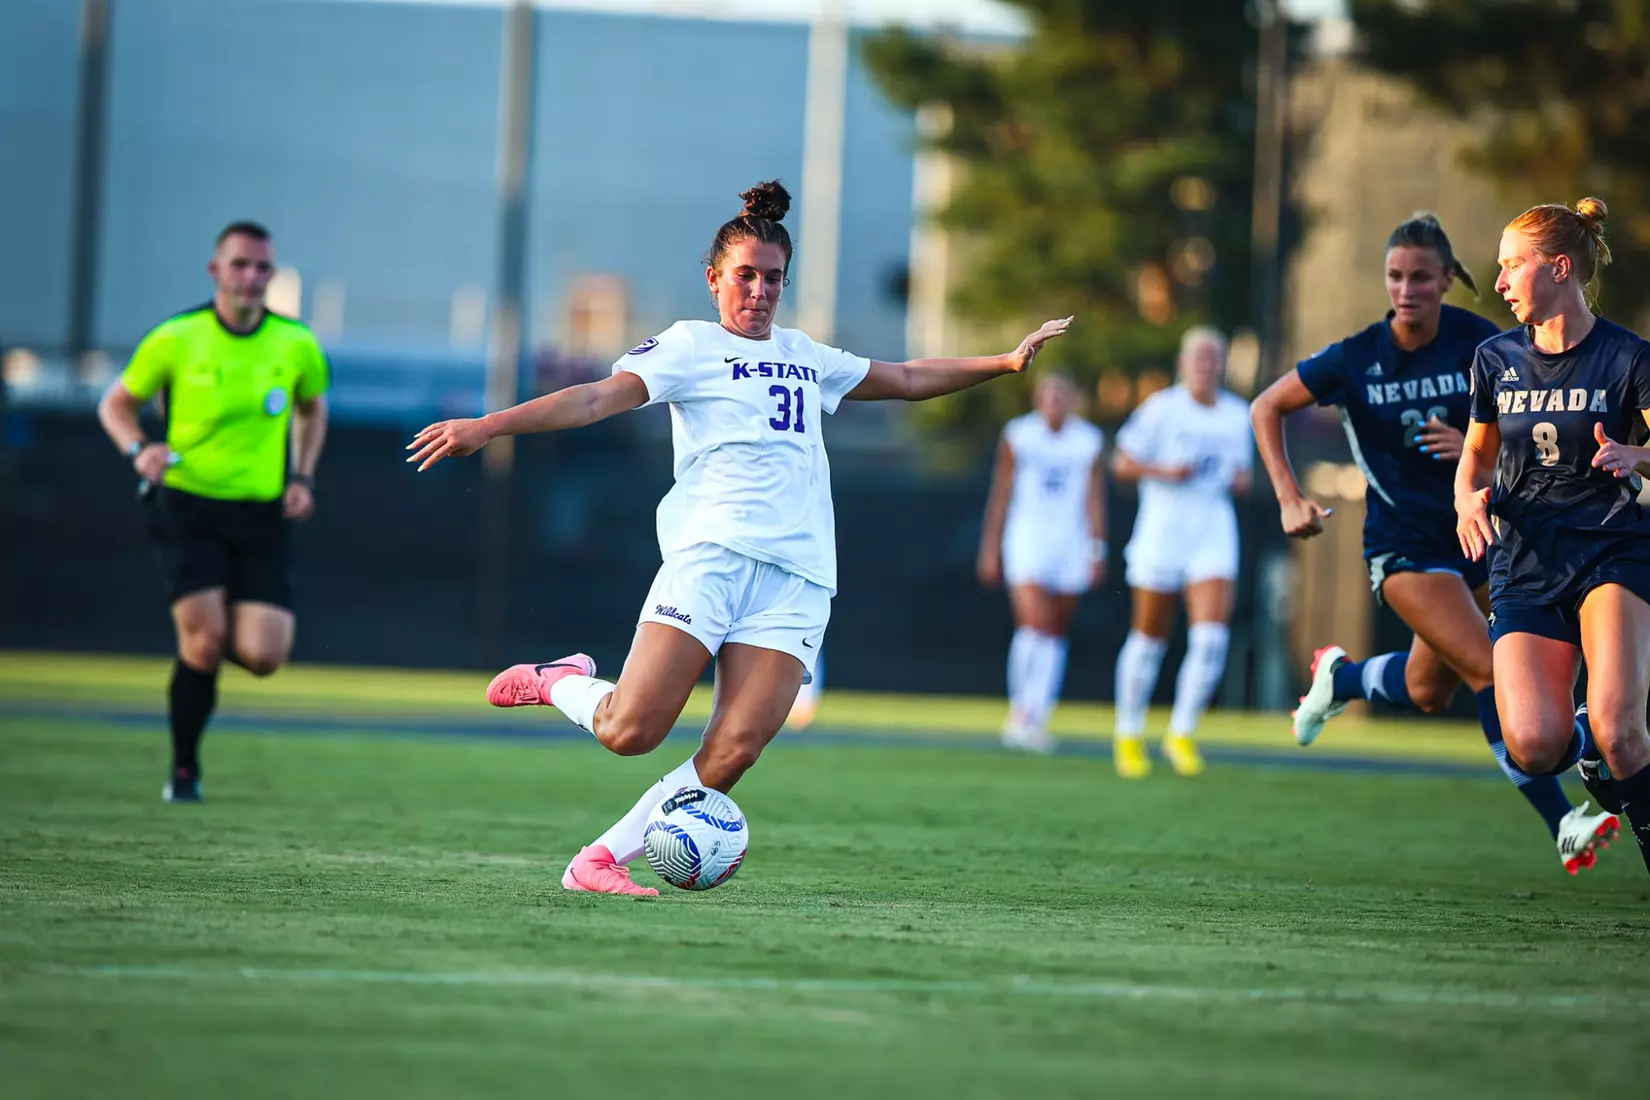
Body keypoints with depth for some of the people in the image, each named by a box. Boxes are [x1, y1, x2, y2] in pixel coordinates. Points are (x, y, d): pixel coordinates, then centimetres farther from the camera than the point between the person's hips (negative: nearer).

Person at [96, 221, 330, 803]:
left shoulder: (297, 346, 1)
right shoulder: (175, 339, -6)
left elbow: (312, 408, 21)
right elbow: (116, 403, 7)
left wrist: (302, 477, 6)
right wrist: (139, 449, -14)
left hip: (262, 515, 2)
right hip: (188, 502, -2)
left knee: (263, 657, -10)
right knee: (205, 643, -16)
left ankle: (224, 633, 29)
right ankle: (184, 770, 5)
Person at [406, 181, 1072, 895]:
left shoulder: (804, 356, 24)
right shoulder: (691, 345, 7)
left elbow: (909, 380, 38)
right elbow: (598, 398, -5)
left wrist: (1006, 361, 34)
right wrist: (487, 427, -18)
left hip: (797, 575, 5)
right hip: (712, 550, -5)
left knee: (734, 752, -13)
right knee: (629, 731, -15)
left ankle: (602, 859, -2)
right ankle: (558, 681, 18)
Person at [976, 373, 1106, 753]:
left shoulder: (1088, 442, 5)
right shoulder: (1018, 436, 1)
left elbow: (1094, 499, 5)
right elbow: (1001, 495, 5)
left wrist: (1097, 549, -3)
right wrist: (990, 548, 4)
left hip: (1070, 545, 2)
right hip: (1027, 540, -2)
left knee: (1055, 636, 5)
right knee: (1035, 625, -16)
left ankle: (1034, 719, 13)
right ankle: (1022, 709, -6)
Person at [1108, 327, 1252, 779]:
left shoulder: (1237, 415, 9)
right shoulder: (1162, 408, -5)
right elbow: (1122, 463, -3)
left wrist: (1241, 480, 0)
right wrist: (1166, 472, -18)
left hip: (1214, 533, 3)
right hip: (1162, 530, -3)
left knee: (1211, 636, -14)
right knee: (1149, 638, 6)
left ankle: (1182, 733, -2)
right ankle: (1129, 734, 23)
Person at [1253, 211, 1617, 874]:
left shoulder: (1480, 343, -9)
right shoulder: (1356, 358, -11)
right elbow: (1266, 408, 1)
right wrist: (1290, 500, -8)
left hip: (1481, 533, 3)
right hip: (1404, 545, -3)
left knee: (1429, 694, 13)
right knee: (1490, 671, -19)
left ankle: (1338, 677, 45)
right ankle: (1563, 825, -16)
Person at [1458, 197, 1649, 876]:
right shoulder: (1496, 360, 9)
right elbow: (1478, 454, 23)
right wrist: (1471, 499, 1)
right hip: (1525, 565, 3)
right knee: (1534, 747, -17)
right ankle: (1585, 751, 19)